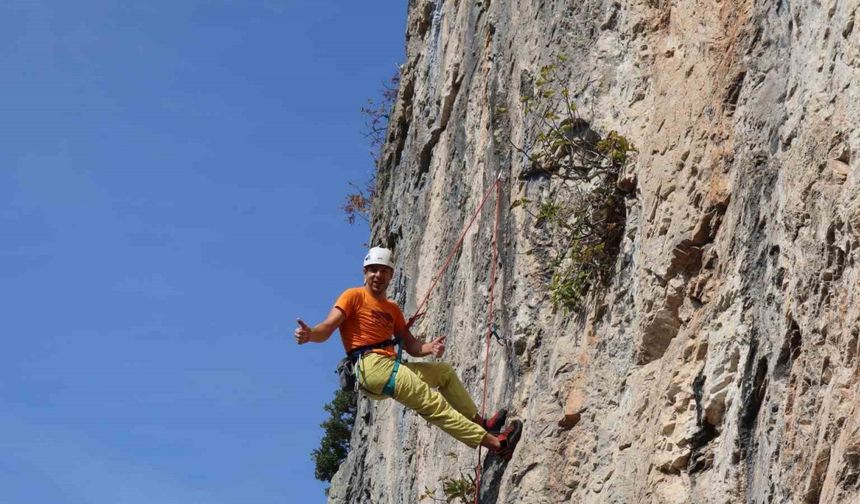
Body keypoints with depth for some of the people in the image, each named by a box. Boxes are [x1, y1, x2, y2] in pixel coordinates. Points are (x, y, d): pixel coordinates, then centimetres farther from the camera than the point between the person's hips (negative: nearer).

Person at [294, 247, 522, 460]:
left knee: (445, 371, 21)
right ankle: (494, 442, -17)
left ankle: (479, 422, 24)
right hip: (371, 366, -9)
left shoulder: (392, 309, 23)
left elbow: (410, 345, 18)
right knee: (433, 403, -14)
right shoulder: (354, 296, 0)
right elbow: (327, 327, -12)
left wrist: (429, 347, -4)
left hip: (390, 366, 9)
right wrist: (309, 334, -35)